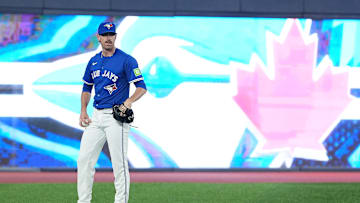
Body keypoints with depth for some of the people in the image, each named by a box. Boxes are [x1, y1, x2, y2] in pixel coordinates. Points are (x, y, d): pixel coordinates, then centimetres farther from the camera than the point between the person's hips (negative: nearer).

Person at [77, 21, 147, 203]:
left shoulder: (126, 60, -7)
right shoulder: (93, 61, 12)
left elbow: (141, 87, -12)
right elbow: (87, 87, 22)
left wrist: (129, 101, -30)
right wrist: (83, 111, 9)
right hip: (96, 116, 6)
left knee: (119, 163, -6)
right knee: (84, 159, 5)